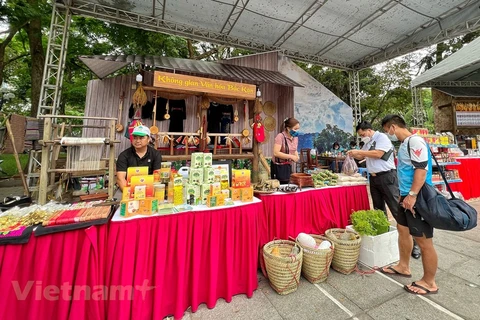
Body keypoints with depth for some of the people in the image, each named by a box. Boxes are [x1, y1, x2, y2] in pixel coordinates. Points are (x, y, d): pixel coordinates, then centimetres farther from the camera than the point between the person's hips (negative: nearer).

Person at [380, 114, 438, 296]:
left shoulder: (415, 141, -16)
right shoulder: (404, 143, 13)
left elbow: (422, 169, -24)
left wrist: (412, 195, -25)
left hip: (417, 199, -10)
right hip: (406, 197, 10)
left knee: (424, 241, 3)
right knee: (402, 230, 20)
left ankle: (429, 282, 21)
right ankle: (403, 267, 37)